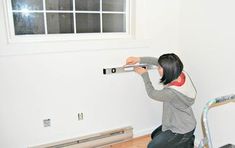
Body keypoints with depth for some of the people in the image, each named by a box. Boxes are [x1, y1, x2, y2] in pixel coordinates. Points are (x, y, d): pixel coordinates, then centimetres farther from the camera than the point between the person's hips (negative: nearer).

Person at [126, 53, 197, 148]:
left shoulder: (172, 92, -38)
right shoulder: (181, 73, -18)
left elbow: (152, 93, -16)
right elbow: (157, 61, -4)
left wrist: (144, 74, -5)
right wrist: (139, 59, -8)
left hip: (181, 130, -8)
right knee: (154, 136, 24)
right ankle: (185, 140, 22)